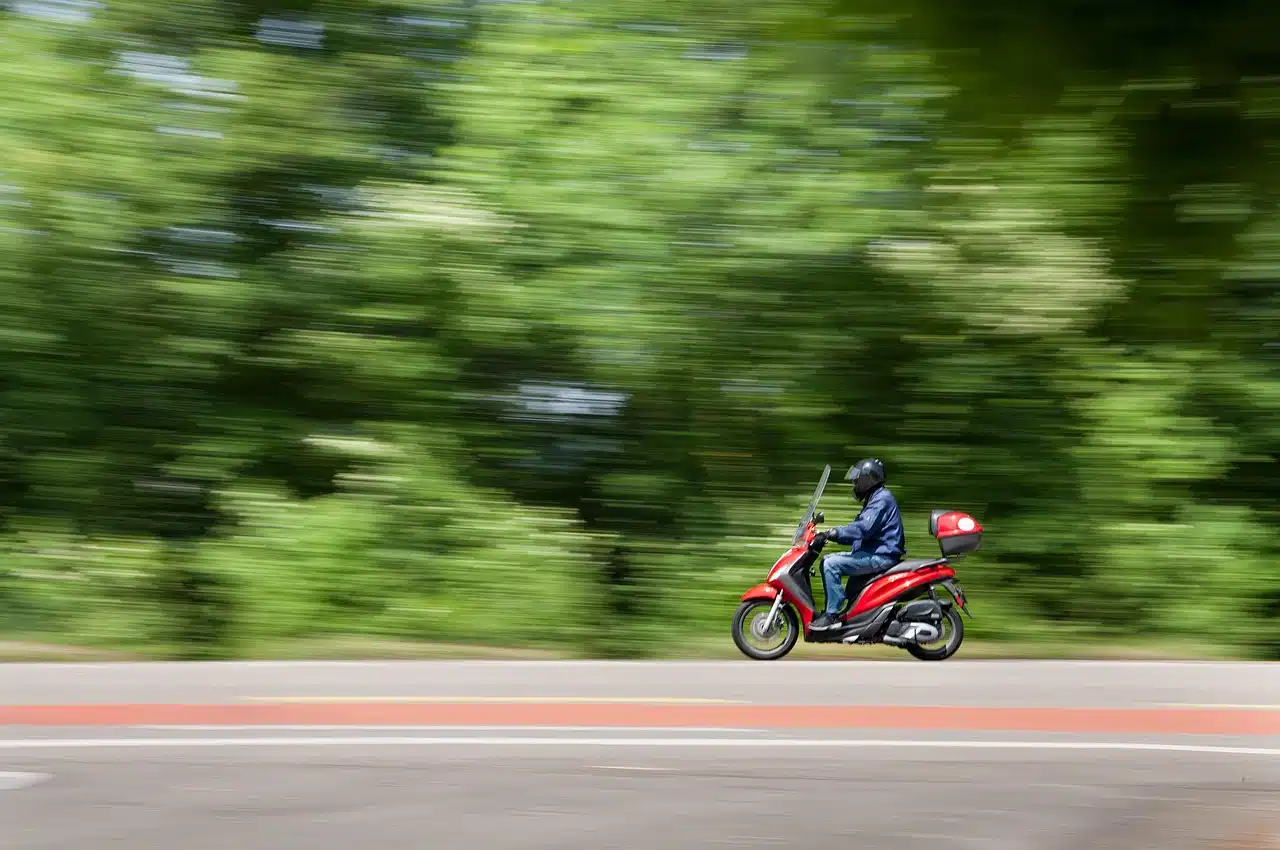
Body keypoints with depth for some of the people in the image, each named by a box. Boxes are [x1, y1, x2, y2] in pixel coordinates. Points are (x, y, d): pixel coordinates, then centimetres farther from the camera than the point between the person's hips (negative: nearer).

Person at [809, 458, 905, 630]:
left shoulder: (882, 498, -11)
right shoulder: (874, 499, 23)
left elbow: (864, 528, -26)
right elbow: (858, 534, 23)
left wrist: (835, 533, -24)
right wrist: (832, 535, 12)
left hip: (881, 556, -11)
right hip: (872, 553, 11)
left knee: (831, 564, -20)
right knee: (826, 561, 11)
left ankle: (832, 614, -21)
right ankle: (830, 608, 7)